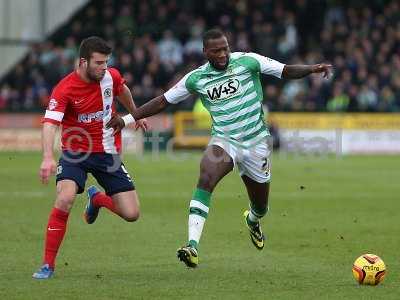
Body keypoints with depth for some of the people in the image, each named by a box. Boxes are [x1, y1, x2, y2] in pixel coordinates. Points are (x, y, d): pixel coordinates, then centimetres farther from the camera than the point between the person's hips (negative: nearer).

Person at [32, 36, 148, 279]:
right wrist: (48, 157, -48)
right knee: (64, 200, -30)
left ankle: (97, 199, 33)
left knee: (132, 214, -3)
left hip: (108, 153, 4)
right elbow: (50, 123, -32)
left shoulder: (111, 76, -6)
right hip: (76, 152, -4)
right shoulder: (65, 89, -20)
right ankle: (48, 265, -17)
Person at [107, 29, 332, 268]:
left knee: (260, 207, 13)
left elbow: (286, 71, -6)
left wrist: (313, 69, -24)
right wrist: (127, 119, 5)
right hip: (224, 140, 0)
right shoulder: (196, 78, -1)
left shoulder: (247, 61, -6)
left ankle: (252, 220, 54)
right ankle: (193, 246, -38)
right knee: (206, 180, -32)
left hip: (256, 142, 0)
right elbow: (163, 101, 8)